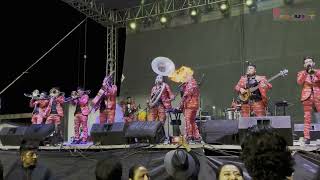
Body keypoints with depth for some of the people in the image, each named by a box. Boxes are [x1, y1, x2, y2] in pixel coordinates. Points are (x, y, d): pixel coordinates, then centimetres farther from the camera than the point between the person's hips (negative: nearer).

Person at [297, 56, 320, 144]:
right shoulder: (301, 73, 12)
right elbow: (299, 82, -7)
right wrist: (305, 72, -11)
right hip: (307, 97, -1)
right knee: (307, 118, -4)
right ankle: (306, 137, -3)